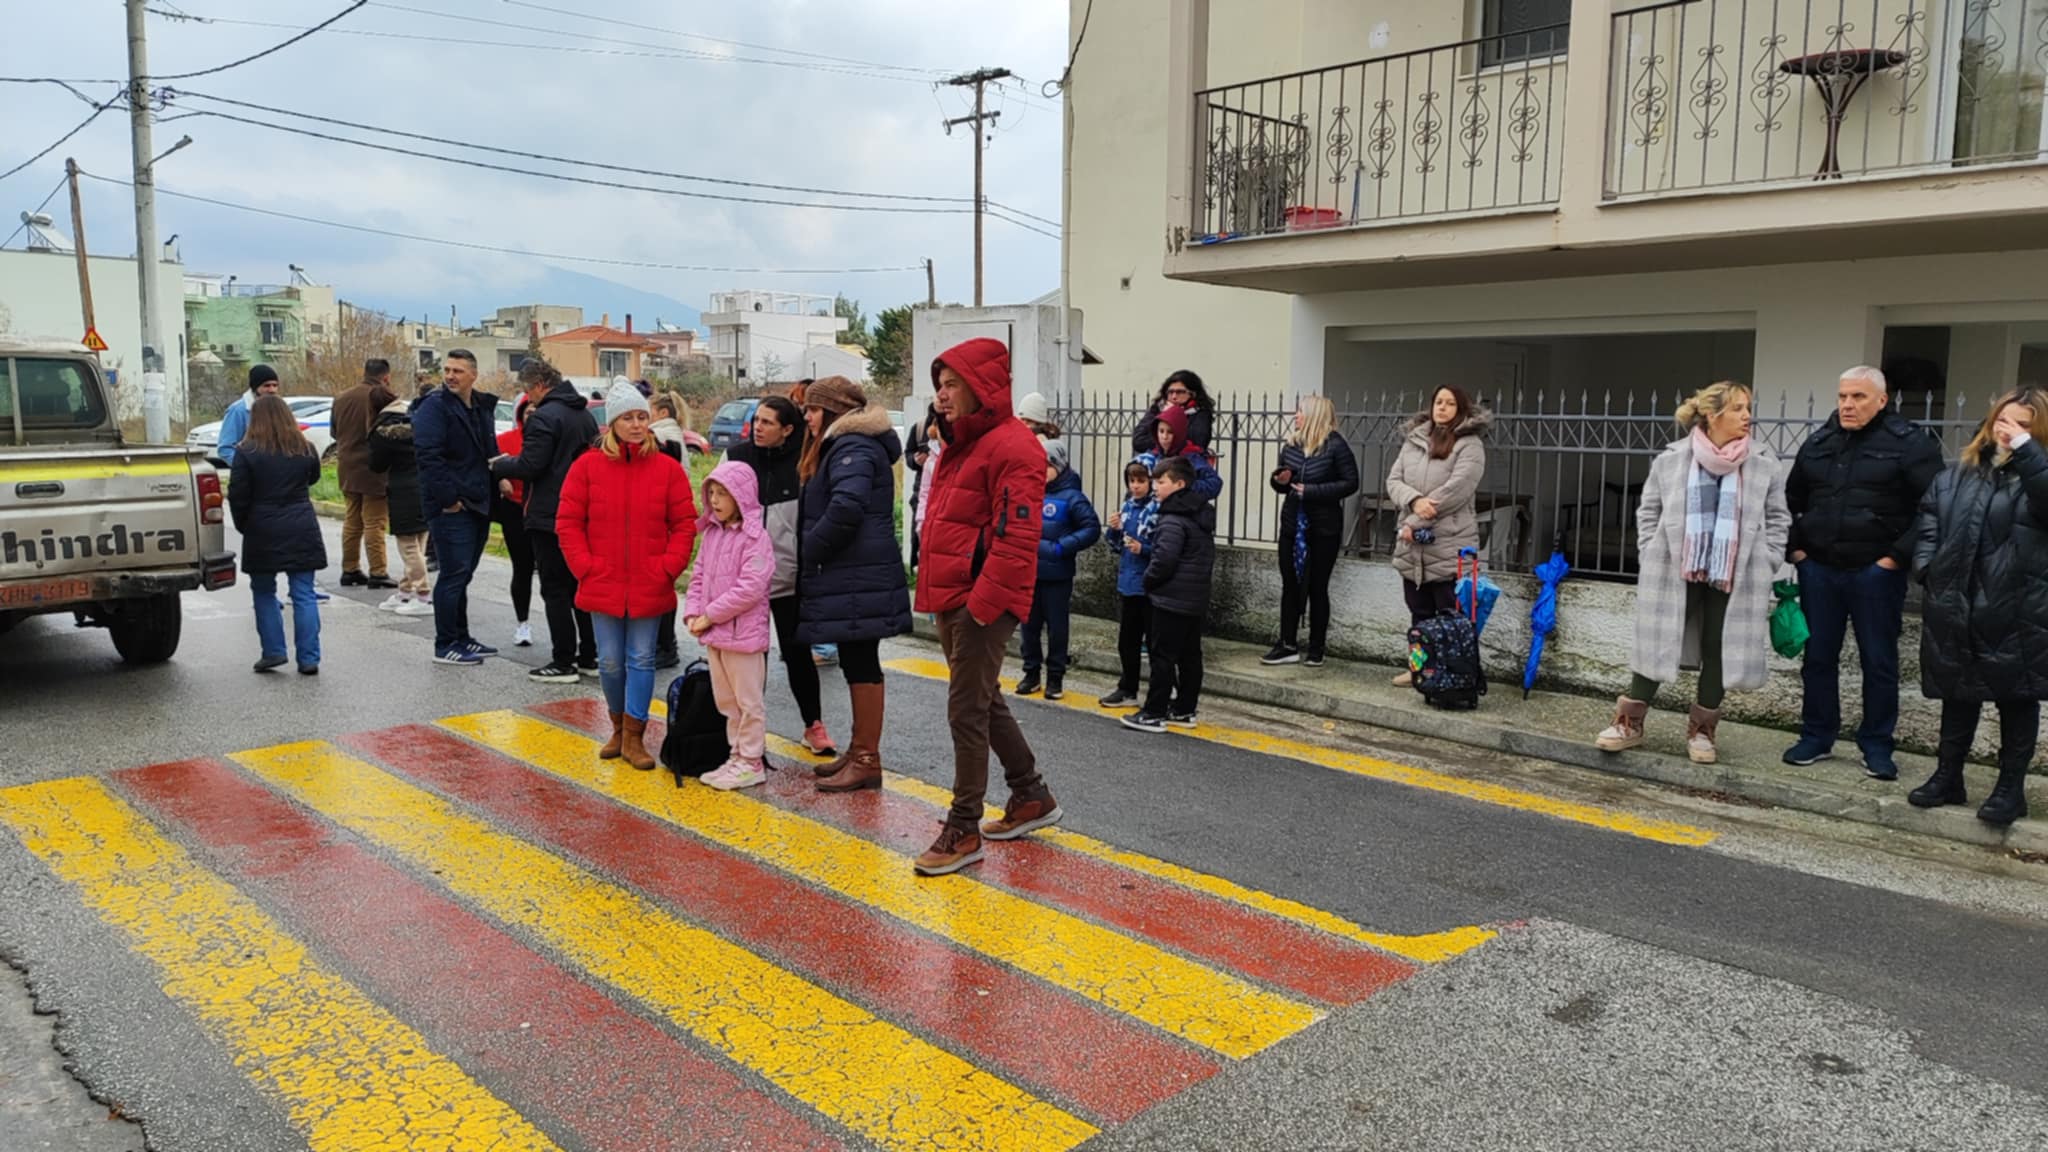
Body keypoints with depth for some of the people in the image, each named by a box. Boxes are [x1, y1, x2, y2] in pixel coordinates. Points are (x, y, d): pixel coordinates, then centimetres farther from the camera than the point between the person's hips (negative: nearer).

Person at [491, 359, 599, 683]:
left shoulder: (544, 417, -15)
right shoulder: (585, 414, 11)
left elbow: (530, 465, -19)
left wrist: (500, 465, 0)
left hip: (549, 517, -8)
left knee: (555, 590, -3)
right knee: (581, 585, 14)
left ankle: (564, 662, 0)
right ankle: (589, 657, 19)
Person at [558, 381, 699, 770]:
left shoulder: (668, 468, -1)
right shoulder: (588, 465, -1)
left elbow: (684, 524, 2)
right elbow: (568, 522, 2)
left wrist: (668, 566, -8)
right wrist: (585, 566, -6)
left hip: (650, 587, 0)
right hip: (603, 585, 1)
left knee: (641, 660, 4)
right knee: (610, 662, 9)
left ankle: (634, 737, 13)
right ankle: (619, 728, 28)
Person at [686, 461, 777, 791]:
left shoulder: (755, 536, -15)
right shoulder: (711, 532, 9)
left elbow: (750, 588, -21)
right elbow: (699, 575, 12)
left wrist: (710, 615, -17)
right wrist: (693, 612, -3)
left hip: (743, 633, -8)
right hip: (713, 633, 8)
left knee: (748, 700, 4)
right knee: (725, 699, 17)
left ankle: (751, 763, 13)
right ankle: (739, 755, 28)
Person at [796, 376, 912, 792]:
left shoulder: (854, 449, -13)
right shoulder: (842, 446, 21)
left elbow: (845, 508, -27)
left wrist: (810, 550, -15)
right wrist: (811, 553, 13)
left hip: (858, 582, -11)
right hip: (849, 579, 11)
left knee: (861, 665, -5)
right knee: (856, 664, 15)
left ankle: (867, 760, 1)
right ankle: (859, 751, 24)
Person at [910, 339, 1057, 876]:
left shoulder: (1011, 447, -15)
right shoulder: (962, 444, 18)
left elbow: (1016, 537, -22)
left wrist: (983, 600, -24)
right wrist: (935, 591, 16)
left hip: (983, 603, -10)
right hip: (951, 599, 10)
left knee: (967, 710, -4)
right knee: (984, 701, 18)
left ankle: (963, 830, 7)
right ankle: (1032, 797, 32)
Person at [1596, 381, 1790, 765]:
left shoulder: (1764, 464, 0)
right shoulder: (1671, 459, -1)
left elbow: (1778, 518, 7)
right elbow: (1649, 510, 8)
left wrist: (1766, 563, 0)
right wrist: (1651, 556, 2)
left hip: (1735, 576, 1)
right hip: (1675, 572, -1)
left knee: (1719, 650, 7)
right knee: (1659, 645, 6)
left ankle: (1701, 729, 22)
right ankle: (1629, 722, 16)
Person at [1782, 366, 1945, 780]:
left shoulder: (1909, 443, -7)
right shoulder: (1818, 442, 9)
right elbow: (1792, 500, 21)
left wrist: (1899, 556, -13)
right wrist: (1796, 546, 12)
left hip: (1876, 573, -4)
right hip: (1819, 570, 4)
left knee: (1879, 662, 6)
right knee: (1817, 657, 10)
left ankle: (1876, 745, 16)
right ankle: (1816, 736, 21)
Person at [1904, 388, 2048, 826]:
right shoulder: (1956, 475, 11)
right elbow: (1928, 524, 14)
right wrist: (1926, 567, 0)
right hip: (1956, 609, 4)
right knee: (1958, 695, 14)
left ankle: (2011, 787, 18)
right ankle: (1948, 776, 26)